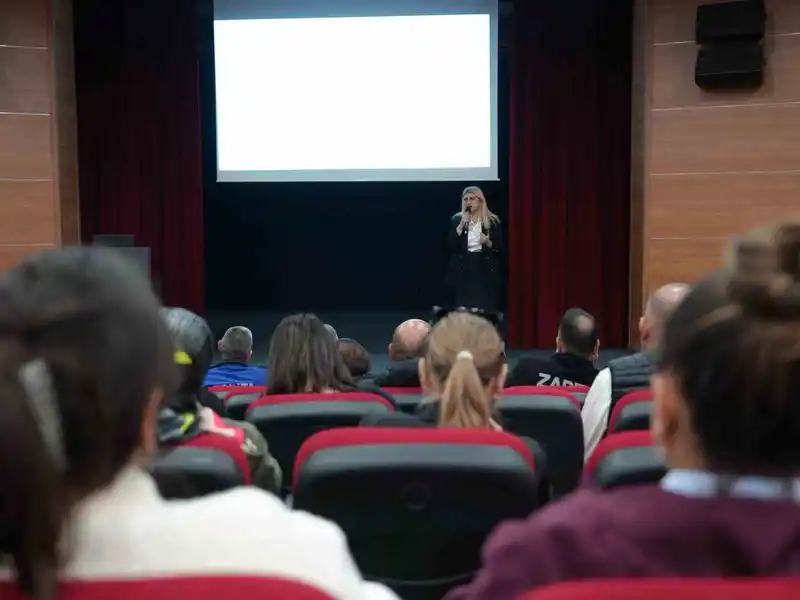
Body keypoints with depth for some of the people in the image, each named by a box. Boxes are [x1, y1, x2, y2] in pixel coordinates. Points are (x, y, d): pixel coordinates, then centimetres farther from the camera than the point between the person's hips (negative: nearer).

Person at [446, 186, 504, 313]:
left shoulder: (492, 221, 5)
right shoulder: (456, 220, 6)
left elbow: (500, 248, 4)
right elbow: (450, 245, -5)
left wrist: (488, 242, -15)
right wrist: (461, 225, -13)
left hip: (486, 271, 0)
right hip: (463, 271, 0)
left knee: (487, 310, -4)